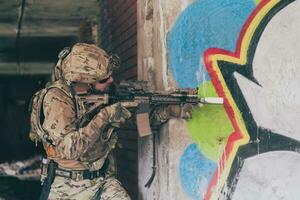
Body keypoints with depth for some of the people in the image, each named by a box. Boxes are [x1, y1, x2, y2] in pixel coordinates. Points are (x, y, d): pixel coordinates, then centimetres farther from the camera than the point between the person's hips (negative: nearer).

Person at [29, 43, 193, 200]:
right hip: (67, 184, -4)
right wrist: (104, 116, -29)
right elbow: (68, 148, -30)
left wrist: (169, 111, -11)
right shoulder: (56, 98, -21)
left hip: (103, 180, 4)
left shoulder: (105, 94, -4)